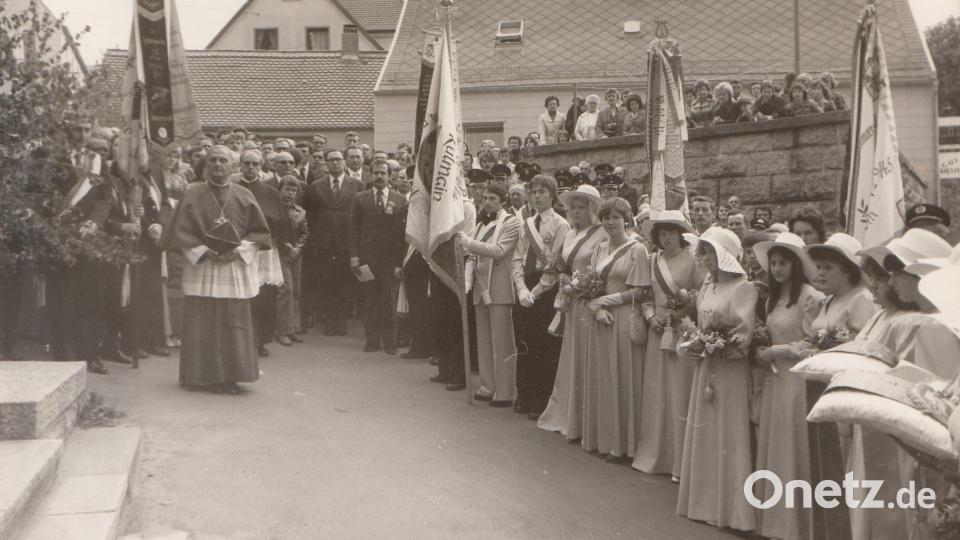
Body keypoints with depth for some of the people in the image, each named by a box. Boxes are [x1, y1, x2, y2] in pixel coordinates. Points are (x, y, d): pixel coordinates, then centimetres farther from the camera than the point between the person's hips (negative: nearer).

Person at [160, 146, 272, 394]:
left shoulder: (243, 196, 6)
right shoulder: (193, 194, 3)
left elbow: (259, 231, 6)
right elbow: (182, 230, 1)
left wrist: (239, 251, -8)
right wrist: (203, 252, -11)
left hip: (235, 268, 1)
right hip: (201, 267, -1)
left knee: (233, 324, 0)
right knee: (201, 324, -1)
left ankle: (229, 376, 7)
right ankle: (204, 375, 6)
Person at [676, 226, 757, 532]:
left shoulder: (743, 288, -12)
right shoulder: (707, 286, 11)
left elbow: (742, 335, -18)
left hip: (731, 370, -7)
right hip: (705, 367, 8)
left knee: (729, 437, -2)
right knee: (703, 435, 13)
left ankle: (732, 510, 7)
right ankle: (705, 501, 24)